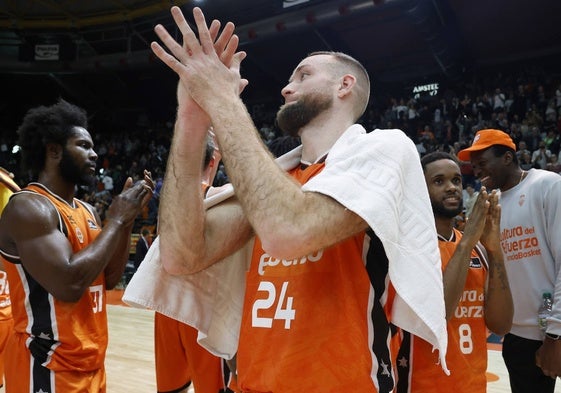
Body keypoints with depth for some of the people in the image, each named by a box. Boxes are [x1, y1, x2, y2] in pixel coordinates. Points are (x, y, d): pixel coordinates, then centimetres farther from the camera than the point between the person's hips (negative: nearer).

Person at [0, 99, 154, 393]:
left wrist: (128, 220, 0)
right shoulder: (28, 207, -17)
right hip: (50, 368, -8)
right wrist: (116, 220, -19)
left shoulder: (86, 210, 9)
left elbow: (109, 279, 11)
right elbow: (69, 284, -29)